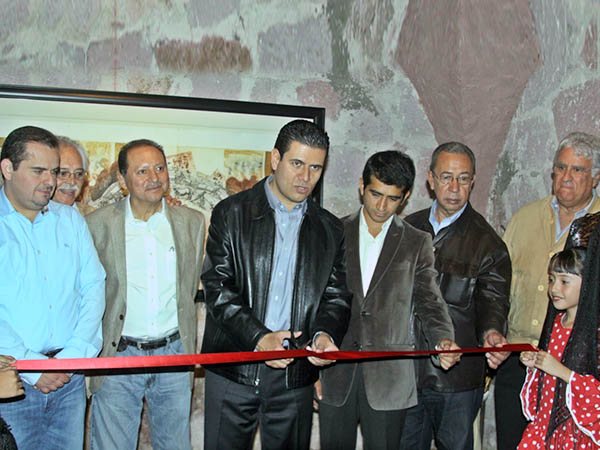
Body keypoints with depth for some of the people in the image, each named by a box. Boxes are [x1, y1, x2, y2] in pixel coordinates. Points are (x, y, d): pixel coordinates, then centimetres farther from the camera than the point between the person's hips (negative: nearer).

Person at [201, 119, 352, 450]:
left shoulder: (330, 230, 10)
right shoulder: (231, 213, 1)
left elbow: (336, 296, 8)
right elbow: (217, 286, -7)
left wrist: (325, 334, -14)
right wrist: (258, 337, -19)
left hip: (295, 374, 3)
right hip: (233, 371, -2)